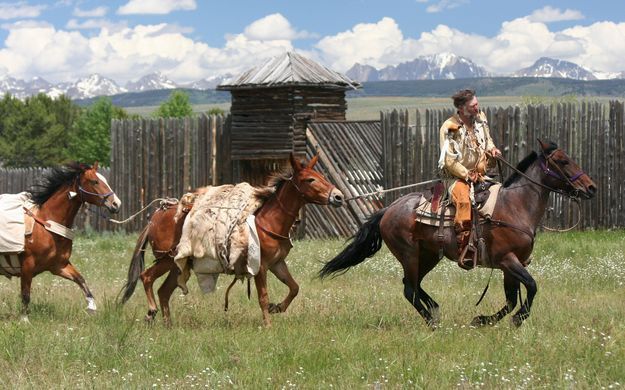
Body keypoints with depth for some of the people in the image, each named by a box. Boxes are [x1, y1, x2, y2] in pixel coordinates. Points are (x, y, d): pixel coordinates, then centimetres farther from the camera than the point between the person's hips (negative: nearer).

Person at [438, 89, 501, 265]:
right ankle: (463, 249, -39)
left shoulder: (481, 118, 6)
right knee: (464, 200, -34)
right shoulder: (450, 128, -14)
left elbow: (488, 140, 25)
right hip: (457, 177, -7)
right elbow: (449, 161, -16)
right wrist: (469, 176, -16)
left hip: (480, 175, 7)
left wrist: (491, 149, 2)